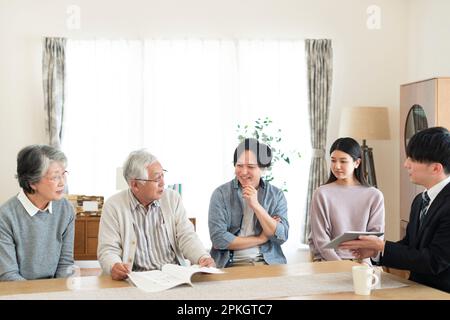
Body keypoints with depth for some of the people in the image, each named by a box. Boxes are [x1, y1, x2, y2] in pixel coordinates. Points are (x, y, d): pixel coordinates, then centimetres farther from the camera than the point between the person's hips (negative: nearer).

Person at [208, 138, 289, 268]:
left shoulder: (276, 195, 7)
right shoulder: (221, 194, 0)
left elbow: (281, 237, -3)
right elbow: (218, 238, -9)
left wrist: (256, 205, -12)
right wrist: (261, 239, -5)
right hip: (230, 263, -1)